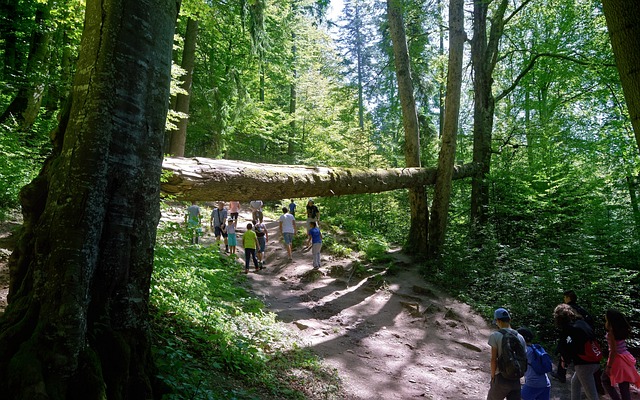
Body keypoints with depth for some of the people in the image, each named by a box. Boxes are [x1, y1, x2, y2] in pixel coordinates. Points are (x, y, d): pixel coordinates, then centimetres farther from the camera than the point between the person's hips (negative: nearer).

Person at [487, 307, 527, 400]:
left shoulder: (495, 336, -10)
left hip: (501, 379, -4)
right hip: (516, 380, 4)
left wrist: (493, 376, -1)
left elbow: (493, 360, -12)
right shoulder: (520, 337, 5)